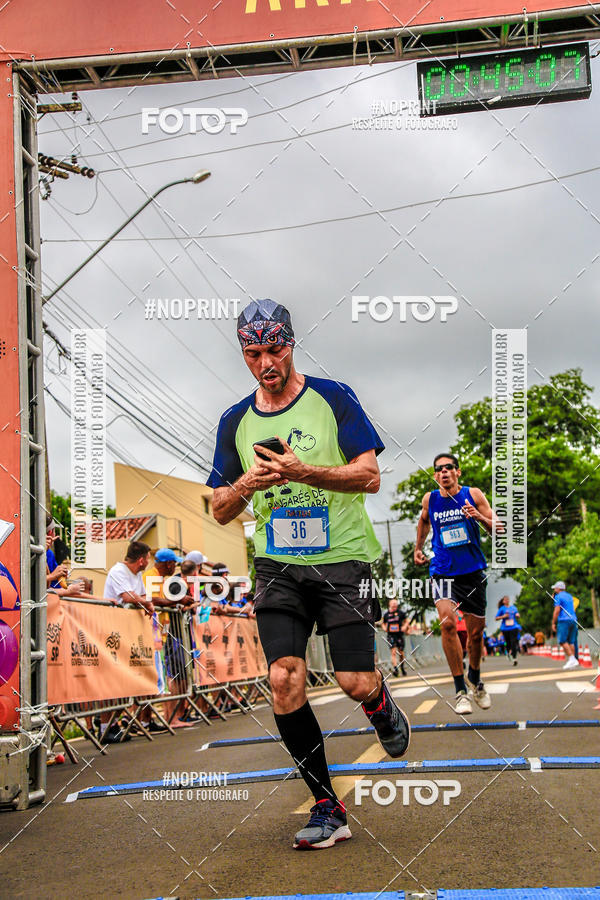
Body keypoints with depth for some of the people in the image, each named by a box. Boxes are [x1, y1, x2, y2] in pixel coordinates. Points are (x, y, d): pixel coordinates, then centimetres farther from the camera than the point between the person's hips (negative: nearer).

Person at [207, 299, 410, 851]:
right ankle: (327, 809, 1)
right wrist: (247, 484, -10)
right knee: (284, 679, -12)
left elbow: (369, 477, -6)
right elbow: (221, 510, 13)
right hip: (278, 565, 3)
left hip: (341, 560, -2)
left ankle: (385, 713, 31)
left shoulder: (333, 398, 0)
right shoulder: (235, 422, 10)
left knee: (356, 682, -8)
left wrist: (302, 471, -21)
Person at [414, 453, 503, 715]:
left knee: (476, 631, 10)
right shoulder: (429, 499, 2)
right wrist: (418, 548, 22)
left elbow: (498, 530, -4)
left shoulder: (473, 495, -3)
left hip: (473, 572, 1)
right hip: (443, 572, -1)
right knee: (447, 622, -24)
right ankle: (460, 689, -15)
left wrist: (479, 517, -22)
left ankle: (475, 677, 40)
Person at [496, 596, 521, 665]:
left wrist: (517, 615, 1)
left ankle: (514, 658, -20)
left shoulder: (513, 607, 13)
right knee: (508, 643, 5)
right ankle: (508, 652, 38)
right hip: (505, 628, -1)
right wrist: (503, 616, -13)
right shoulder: (502, 609, 5)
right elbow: (496, 618, 3)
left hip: (514, 627, 1)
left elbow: (517, 615, 25)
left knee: (514, 642, -14)